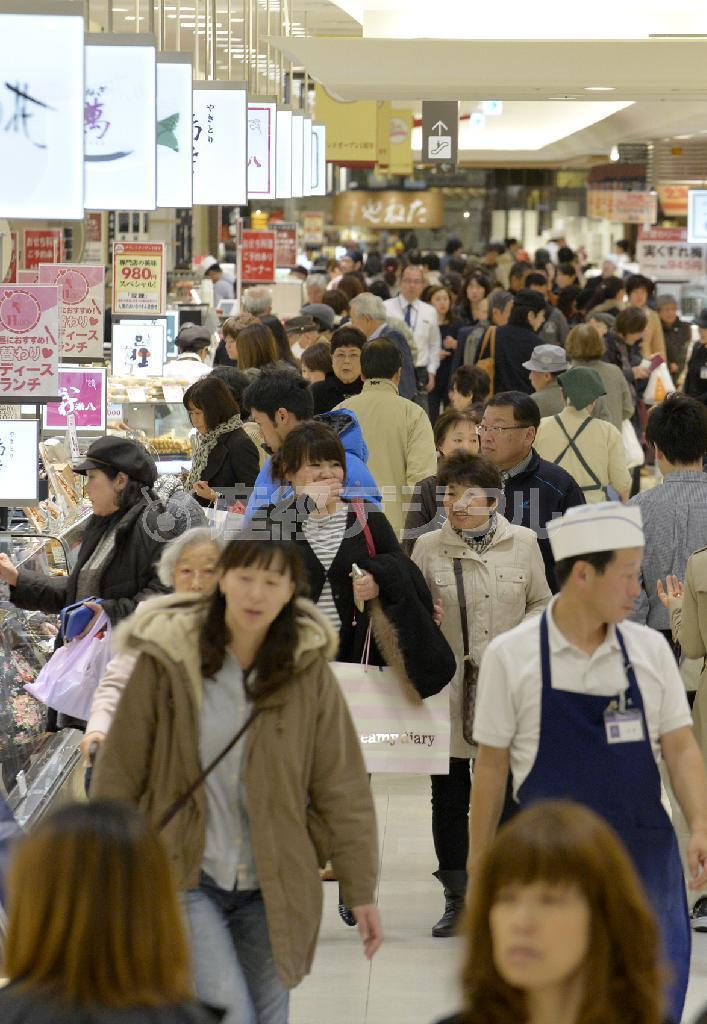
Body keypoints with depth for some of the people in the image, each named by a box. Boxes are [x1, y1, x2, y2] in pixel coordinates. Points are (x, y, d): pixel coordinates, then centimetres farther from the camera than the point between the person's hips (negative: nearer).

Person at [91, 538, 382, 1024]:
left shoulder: (308, 668, -3)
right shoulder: (167, 660, -8)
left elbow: (342, 787, 1)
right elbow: (119, 775, -1)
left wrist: (361, 891, 2)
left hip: (272, 888, 3)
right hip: (184, 880, -3)